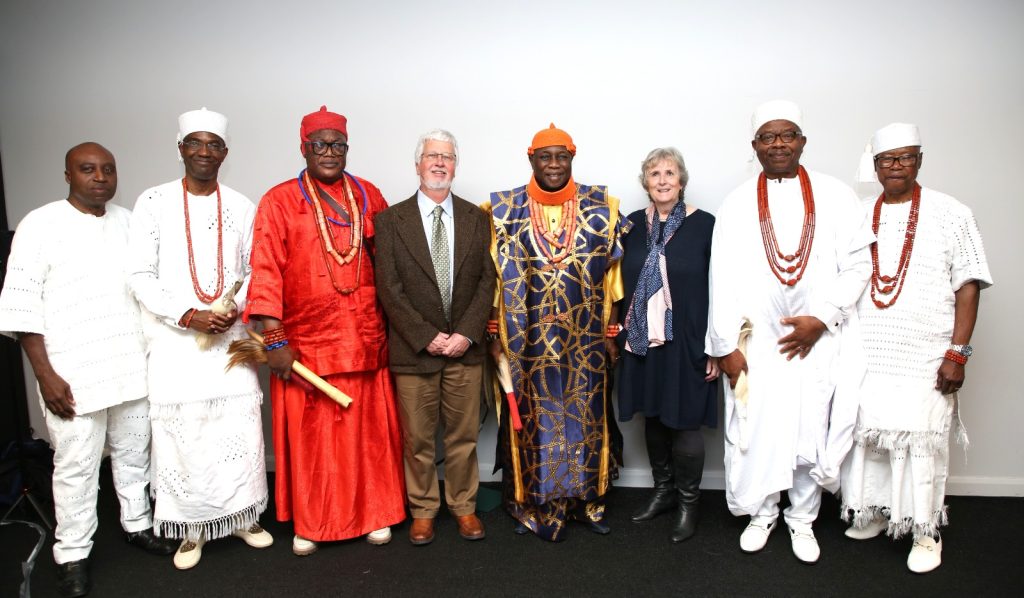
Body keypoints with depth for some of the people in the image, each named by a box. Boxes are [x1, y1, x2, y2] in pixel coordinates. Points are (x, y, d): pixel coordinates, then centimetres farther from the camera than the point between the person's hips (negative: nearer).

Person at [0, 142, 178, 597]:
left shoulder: (127, 222, 8)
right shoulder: (40, 225, -5)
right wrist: (45, 375, -11)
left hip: (133, 367, 4)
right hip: (72, 375, -4)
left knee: (133, 453, 16)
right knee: (76, 466, 4)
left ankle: (138, 524, 34)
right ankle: (72, 555, 20)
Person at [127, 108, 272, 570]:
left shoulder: (241, 207, 6)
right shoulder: (154, 202, 0)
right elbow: (140, 276, -3)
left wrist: (235, 310, -8)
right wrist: (189, 316, -12)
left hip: (231, 339, 2)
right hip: (175, 343, -1)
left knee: (241, 432, 4)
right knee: (181, 436, 3)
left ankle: (243, 516, 23)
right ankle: (191, 529, 19)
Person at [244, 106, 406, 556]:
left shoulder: (368, 196, 8)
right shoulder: (280, 201, 0)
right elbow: (266, 271, -6)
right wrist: (275, 338, -13)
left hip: (366, 339, 2)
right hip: (306, 342, -2)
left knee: (370, 429, 9)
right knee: (309, 433, 7)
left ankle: (374, 513, 26)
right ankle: (309, 523, 24)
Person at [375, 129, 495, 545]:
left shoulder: (476, 218, 6)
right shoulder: (391, 219, 0)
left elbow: (487, 281, 2)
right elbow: (389, 288, -6)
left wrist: (466, 333, -10)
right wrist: (427, 337, -13)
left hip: (465, 347, 2)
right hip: (413, 350, -1)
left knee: (463, 435, 11)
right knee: (417, 438, 9)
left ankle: (464, 506, 28)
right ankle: (423, 510, 26)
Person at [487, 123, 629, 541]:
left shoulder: (599, 209, 0)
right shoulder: (506, 211, -1)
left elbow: (610, 276, 2)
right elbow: (498, 278, 0)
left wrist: (611, 332, 1)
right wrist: (496, 333, -2)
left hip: (584, 337, 1)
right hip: (528, 337, -1)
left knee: (585, 414, 10)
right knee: (533, 417, 7)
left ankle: (585, 498, 27)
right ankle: (534, 503, 22)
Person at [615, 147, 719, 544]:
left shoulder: (704, 225, -5)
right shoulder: (633, 225, 6)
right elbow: (623, 285, 10)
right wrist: (621, 334, 7)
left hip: (687, 343, -4)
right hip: (642, 342, 4)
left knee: (684, 421, 2)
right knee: (653, 417, 13)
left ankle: (688, 502, 22)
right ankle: (663, 491, 32)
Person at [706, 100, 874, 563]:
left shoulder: (835, 196, 2)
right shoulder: (737, 204, 3)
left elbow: (858, 264, 0)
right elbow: (723, 278, -1)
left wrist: (821, 318, -11)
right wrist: (726, 345, -5)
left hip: (818, 340, 0)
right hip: (757, 340, 0)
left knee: (811, 430, 7)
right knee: (755, 430, 6)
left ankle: (802, 519, 26)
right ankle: (762, 513, 27)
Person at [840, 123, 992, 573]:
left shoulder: (951, 214, -1)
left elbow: (968, 286, -3)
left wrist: (957, 353, -10)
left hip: (925, 356, -3)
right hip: (865, 352, 3)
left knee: (921, 436, 1)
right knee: (866, 429, 8)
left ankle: (925, 531, 17)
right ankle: (874, 512, 27)